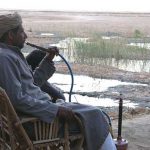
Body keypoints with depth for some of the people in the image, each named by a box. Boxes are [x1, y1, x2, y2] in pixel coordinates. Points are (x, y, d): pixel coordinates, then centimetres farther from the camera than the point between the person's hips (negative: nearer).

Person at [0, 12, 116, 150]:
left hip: (40, 106, 10)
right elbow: (17, 99, -24)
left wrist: (48, 60, 9)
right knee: (92, 115, -10)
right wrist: (55, 110, -22)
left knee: (93, 113, 11)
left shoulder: (13, 54, 15)